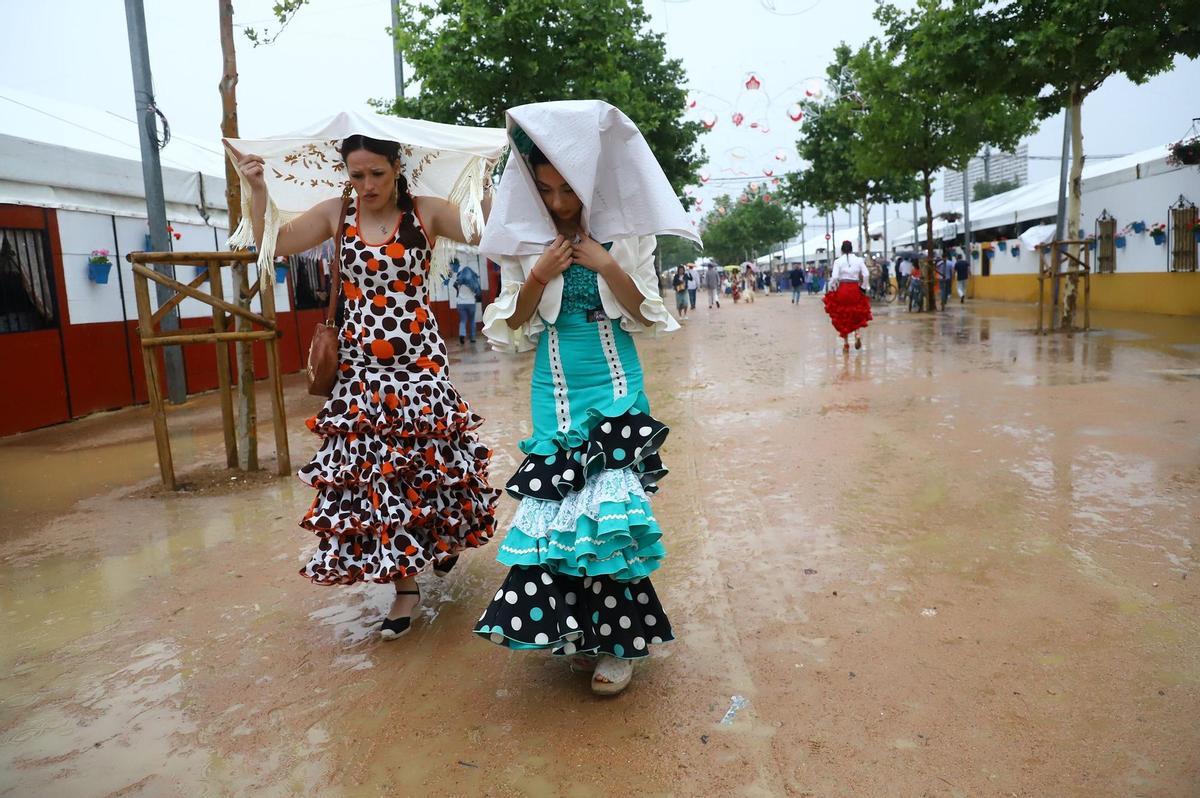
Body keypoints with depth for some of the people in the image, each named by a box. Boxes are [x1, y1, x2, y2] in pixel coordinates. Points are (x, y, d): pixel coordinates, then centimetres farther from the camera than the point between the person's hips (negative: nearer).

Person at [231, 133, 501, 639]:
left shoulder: (427, 212, -1)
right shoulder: (336, 214, 4)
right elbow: (270, 245, 9)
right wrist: (258, 191, -1)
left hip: (419, 360, -2)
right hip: (359, 364, 2)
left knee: (425, 461, 3)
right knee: (369, 470, -1)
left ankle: (444, 537, 35)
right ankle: (405, 583, 10)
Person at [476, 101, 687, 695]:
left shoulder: (624, 235, 0)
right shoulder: (524, 243, 3)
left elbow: (650, 318, 1)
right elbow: (510, 330, 5)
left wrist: (607, 266, -12)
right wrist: (540, 276, -11)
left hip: (616, 386, -1)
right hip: (555, 390, 2)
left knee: (611, 506, -7)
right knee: (560, 506, 1)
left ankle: (614, 638, 8)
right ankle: (576, 629, 20)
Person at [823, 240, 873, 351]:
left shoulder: (838, 261, -3)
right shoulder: (859, 260, 2)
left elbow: (834, 277, -12)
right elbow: (866, 275, -6)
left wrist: (831, 290, 1)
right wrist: (863, 287, 5)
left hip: (842, 289, -2)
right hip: (855, 289, 2)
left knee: (843, 317, 9)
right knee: (857, 315, 19)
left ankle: (846, 343, 9)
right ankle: (857, 334, -6)